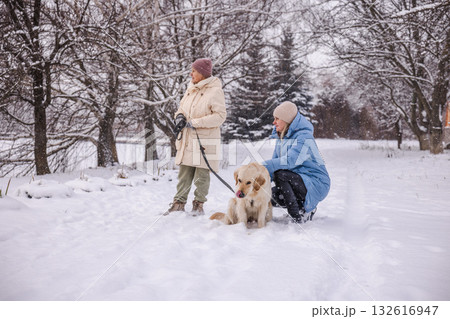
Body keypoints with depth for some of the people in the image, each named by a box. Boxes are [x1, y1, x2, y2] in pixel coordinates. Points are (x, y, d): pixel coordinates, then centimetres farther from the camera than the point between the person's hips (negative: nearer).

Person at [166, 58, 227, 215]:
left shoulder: (215, 91, -9)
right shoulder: (191, 89, 14)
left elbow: (220, 115, -15)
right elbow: (182, 106, 26)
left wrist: (196, 123, -17)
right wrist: (180, 115, 2)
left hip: (205, 140, -6)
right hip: (187, 140, 6)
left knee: (201, 175, 0)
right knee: (184, 174, 8)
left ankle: (199, 204, 14)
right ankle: (179, 202, 16)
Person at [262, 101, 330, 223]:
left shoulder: (304, 137, -18)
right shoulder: (281, 137, 10)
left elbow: (290, 161, -32)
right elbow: (275, 161, 9)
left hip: (316, 183, -9)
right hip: (298, 180, 9)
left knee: (280, 175, -32)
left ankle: (299, 216, -18)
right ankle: (307, 207, 8)